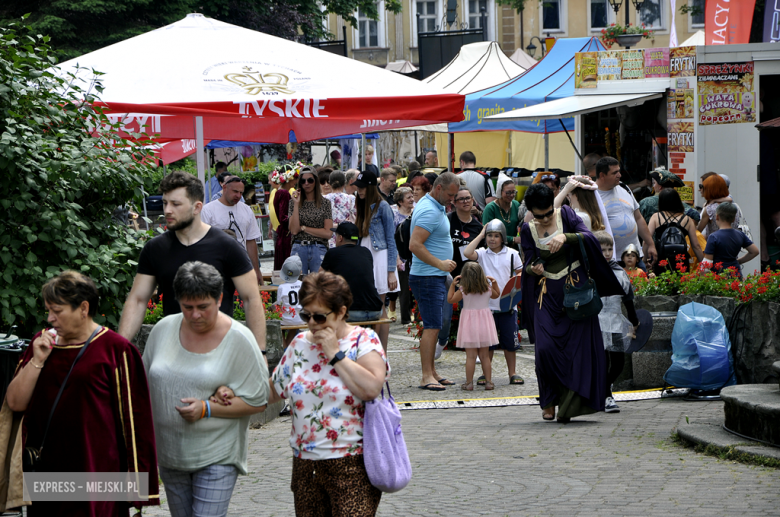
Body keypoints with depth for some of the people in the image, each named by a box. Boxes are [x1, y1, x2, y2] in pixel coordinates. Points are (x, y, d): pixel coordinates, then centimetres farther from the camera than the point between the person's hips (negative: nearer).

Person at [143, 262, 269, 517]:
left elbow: (257, 401, -9)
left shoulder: (238, 339, -10)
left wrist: (207, 409, -18)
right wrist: (142, 438, 7)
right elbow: (145, 384, 14)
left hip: (216, 455, -5)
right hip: (169, 453, 5)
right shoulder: (163, 329, 2)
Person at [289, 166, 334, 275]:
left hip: (319, 250, -1)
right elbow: (294, 230, -5)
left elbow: (328, 233, -2)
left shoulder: (325, 203, 4)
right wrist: (296, 204, -6)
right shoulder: (295, 203, 7)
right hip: (299, 249, 1)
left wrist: (303, 228, -3)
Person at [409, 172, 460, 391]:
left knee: (433, 326, 12)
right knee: (432, 326, -12)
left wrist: (442, 266, 21)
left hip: (436, 277, 11)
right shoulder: (429, 211, -18)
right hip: (427, 277, -11)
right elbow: (415, 245, -26)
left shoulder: (435, 207, 16)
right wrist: (440, 264, -23)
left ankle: (432, 373, 16)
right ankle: (427, 377, -13)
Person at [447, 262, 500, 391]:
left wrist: (453, 285, 4)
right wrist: (495, 283, 22)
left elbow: (450, 299, 0)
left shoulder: (463, 290, -10)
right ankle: (489, 382, 10)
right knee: (485, 355, 10)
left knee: (471, 356, -2)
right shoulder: (488, 288, 1)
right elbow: (496, 295, 22)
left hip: (469, 322, -3)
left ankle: (469, 383, -1)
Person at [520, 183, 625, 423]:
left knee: (578, 346, -8)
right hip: (547, 294, 1)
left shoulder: (566, 214, 0)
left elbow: (589, 237, -12)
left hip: (576, 288, -1)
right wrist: (533, 268, -15)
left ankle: (570, 405, 1)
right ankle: (549, 401, 8)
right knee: (545, 347, -12)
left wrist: (566, 236, -29)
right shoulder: (528, 229, 5)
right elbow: (528, 263, 8)